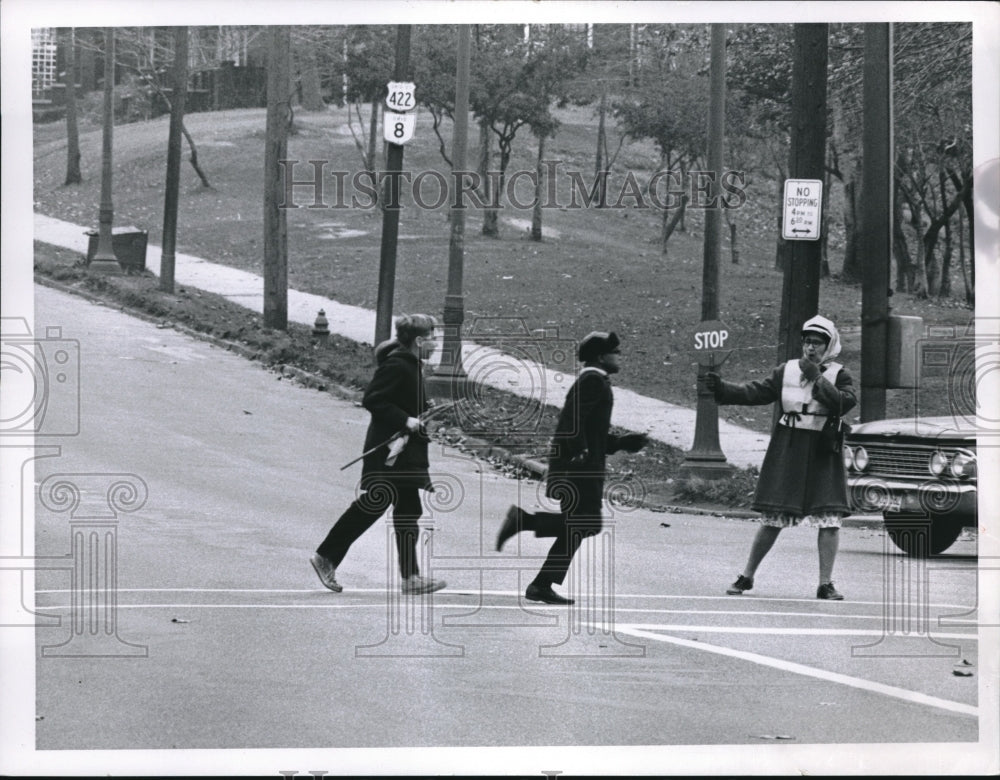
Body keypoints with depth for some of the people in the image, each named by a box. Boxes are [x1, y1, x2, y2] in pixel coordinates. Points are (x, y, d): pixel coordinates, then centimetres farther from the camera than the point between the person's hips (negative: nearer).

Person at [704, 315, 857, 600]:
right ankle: (746, 577, 14)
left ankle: (826, 583, 2)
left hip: (823, 453, -1)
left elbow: (845, 403, -15)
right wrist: (721, 388, -12)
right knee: (773, 519, 3)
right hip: (787, 450, 1)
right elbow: (754, 393, 1)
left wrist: (817, 378, -17)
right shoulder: (787, 371, 6)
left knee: (830, 518, -7)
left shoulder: (839, 376, 2)